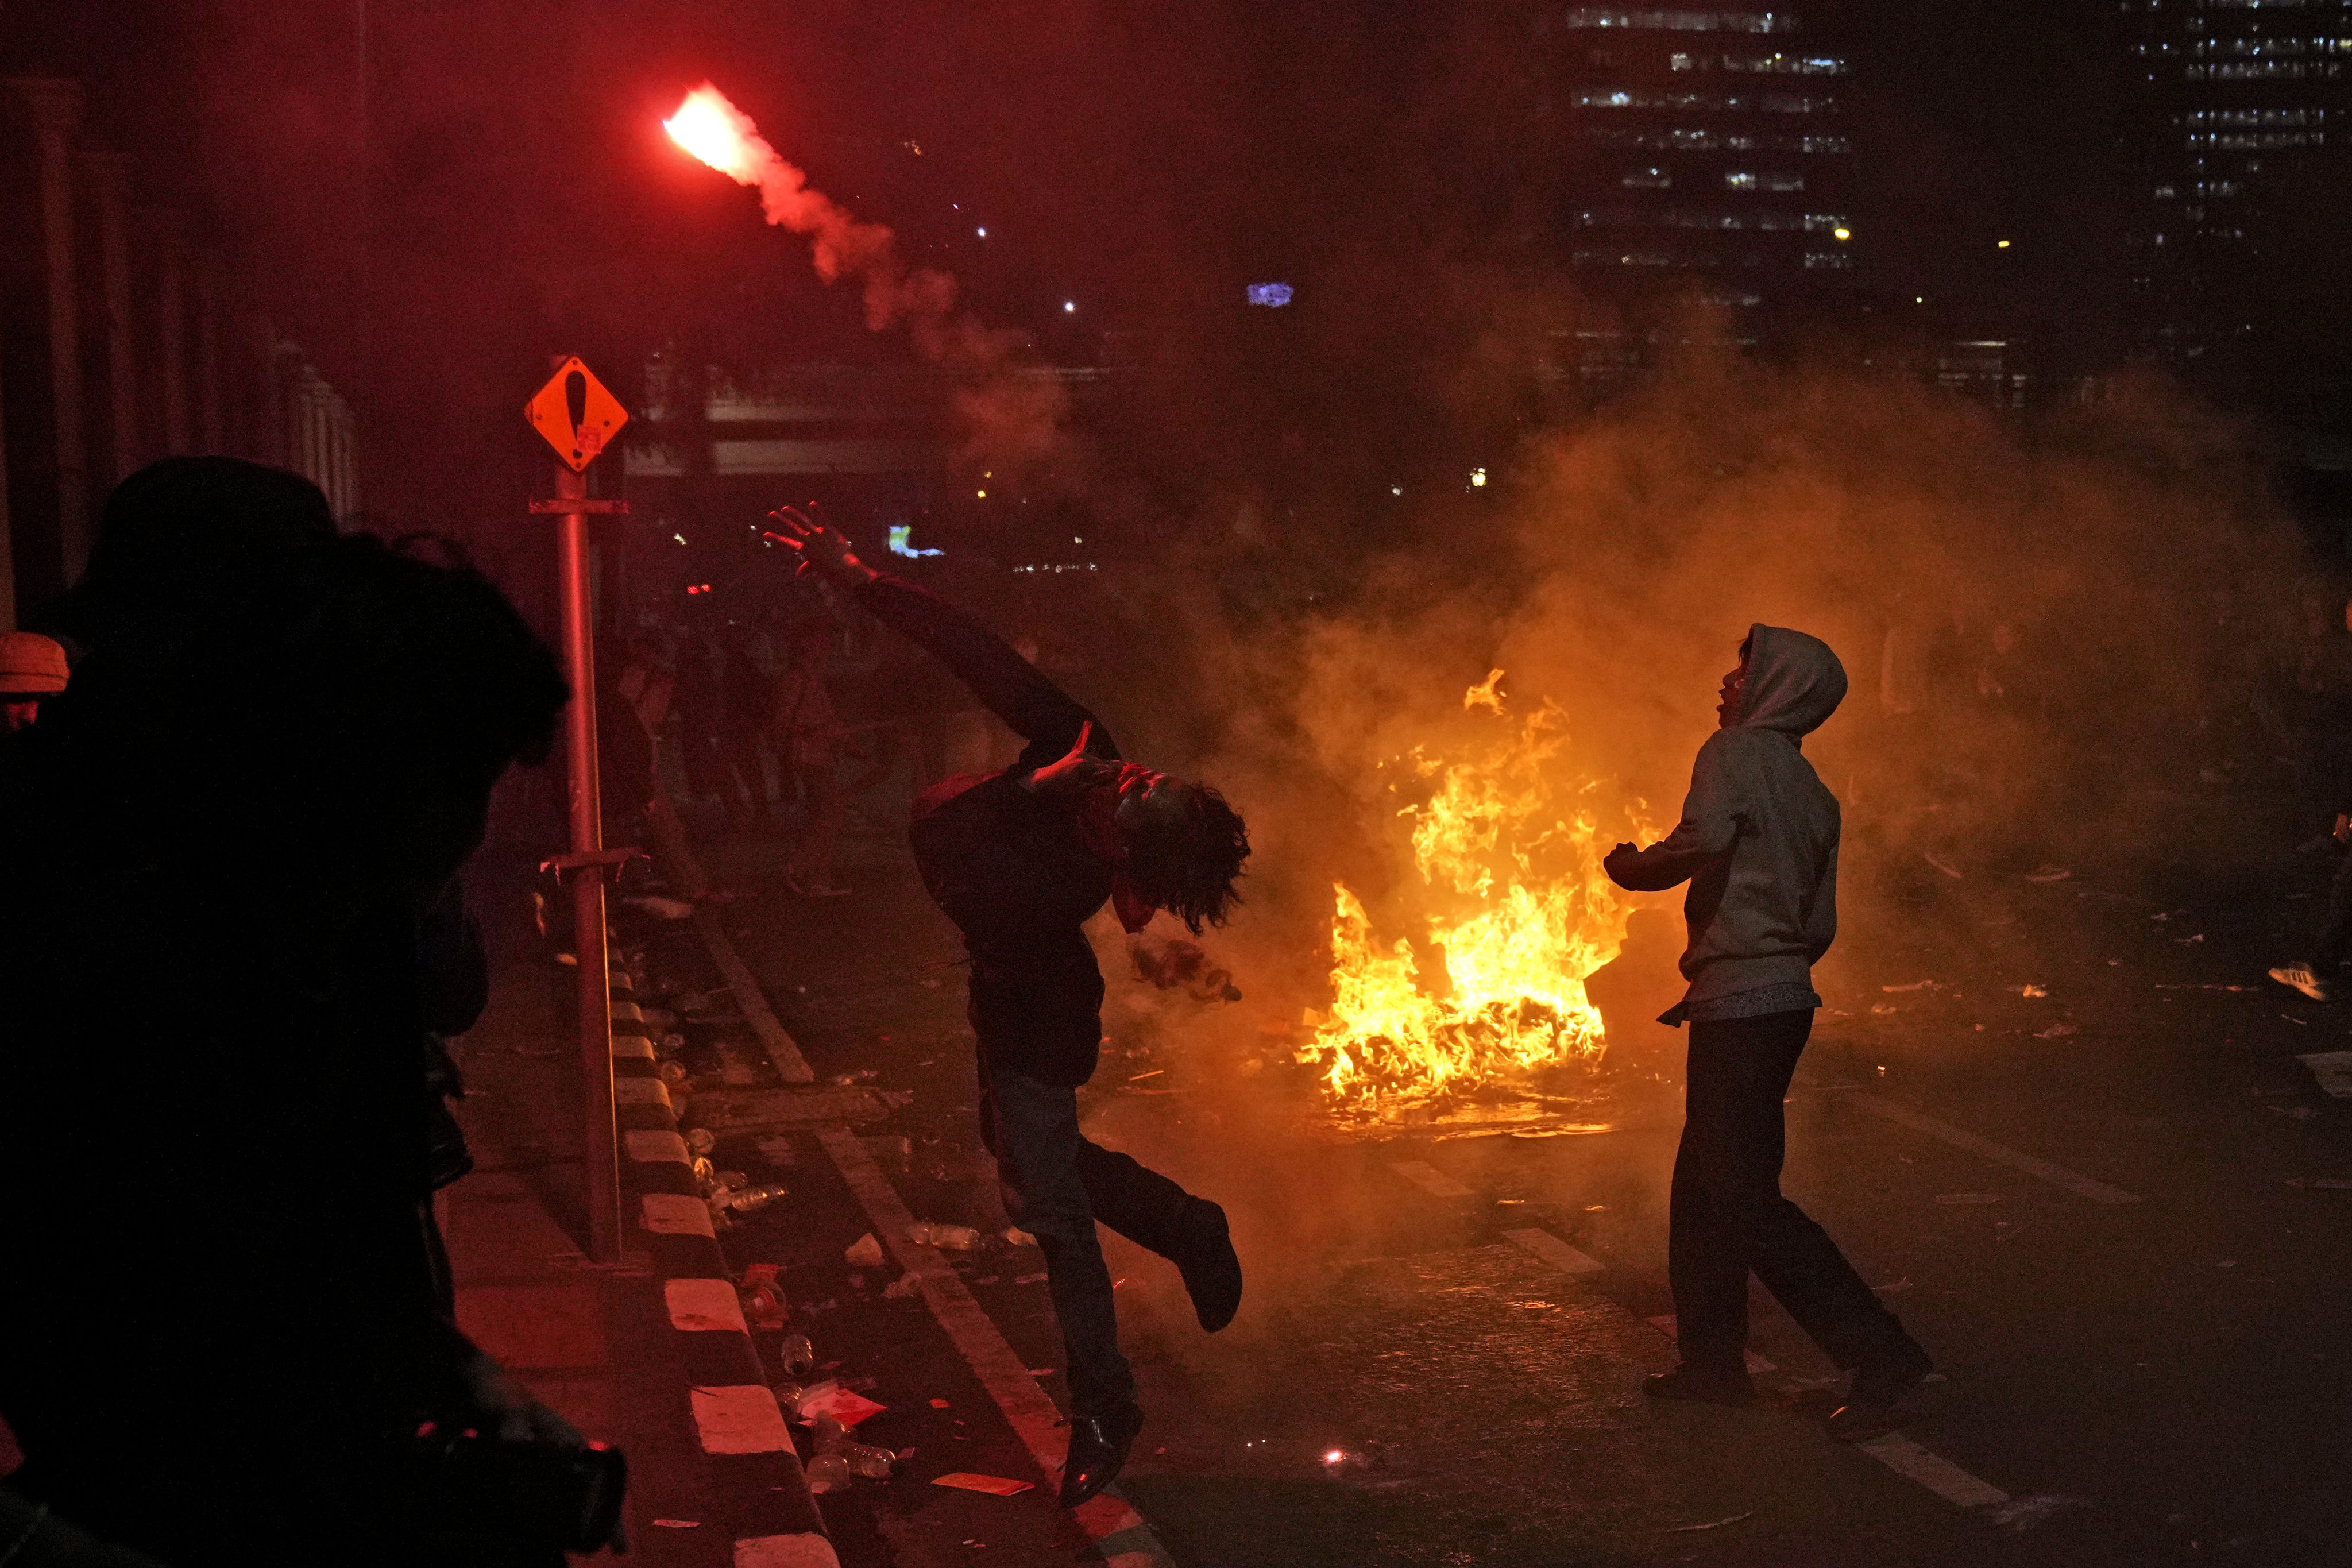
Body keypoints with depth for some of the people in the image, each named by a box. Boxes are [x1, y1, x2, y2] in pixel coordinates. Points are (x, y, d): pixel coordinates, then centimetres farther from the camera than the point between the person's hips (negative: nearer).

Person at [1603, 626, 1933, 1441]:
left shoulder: (1736, 751, -7)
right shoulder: (1813, 793, 17)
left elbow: (1702, 841, -27)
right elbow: (1819, 927, 18)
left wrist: (1631, 868, -8)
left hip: (1741, 1004, -9)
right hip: (1784, 996, 9)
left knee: (1746, 1198, -7)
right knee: (1702, 1184, 16)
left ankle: (1881, 1357, -7)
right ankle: (1712, 1362, 23)